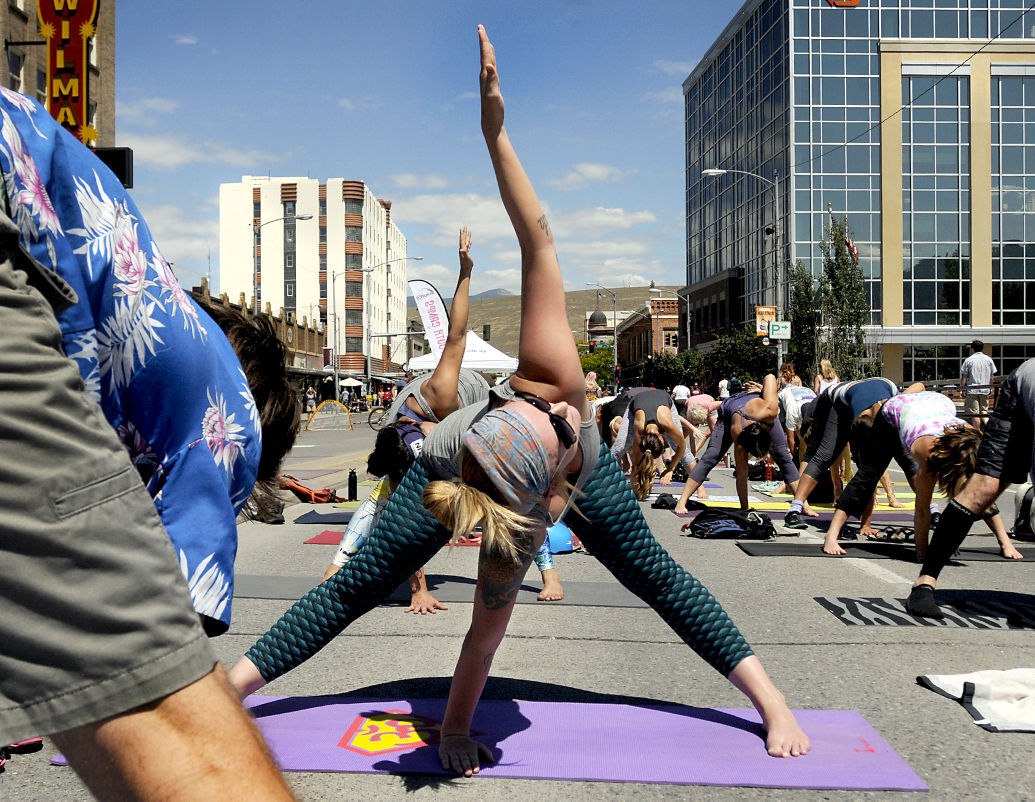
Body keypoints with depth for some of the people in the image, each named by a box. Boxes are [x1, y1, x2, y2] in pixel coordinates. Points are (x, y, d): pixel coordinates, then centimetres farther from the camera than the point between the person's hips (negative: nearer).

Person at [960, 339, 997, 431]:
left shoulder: (968, 360, -4)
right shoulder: (989, 359, 6)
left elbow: (964, 377, -5)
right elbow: (992, 376, 10)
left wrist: (963, 389, 2)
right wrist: (990, 388, 20)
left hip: (972, 390, -4)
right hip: (985, 390, 4)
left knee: (974, 413, 0)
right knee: (984, 410, 14)